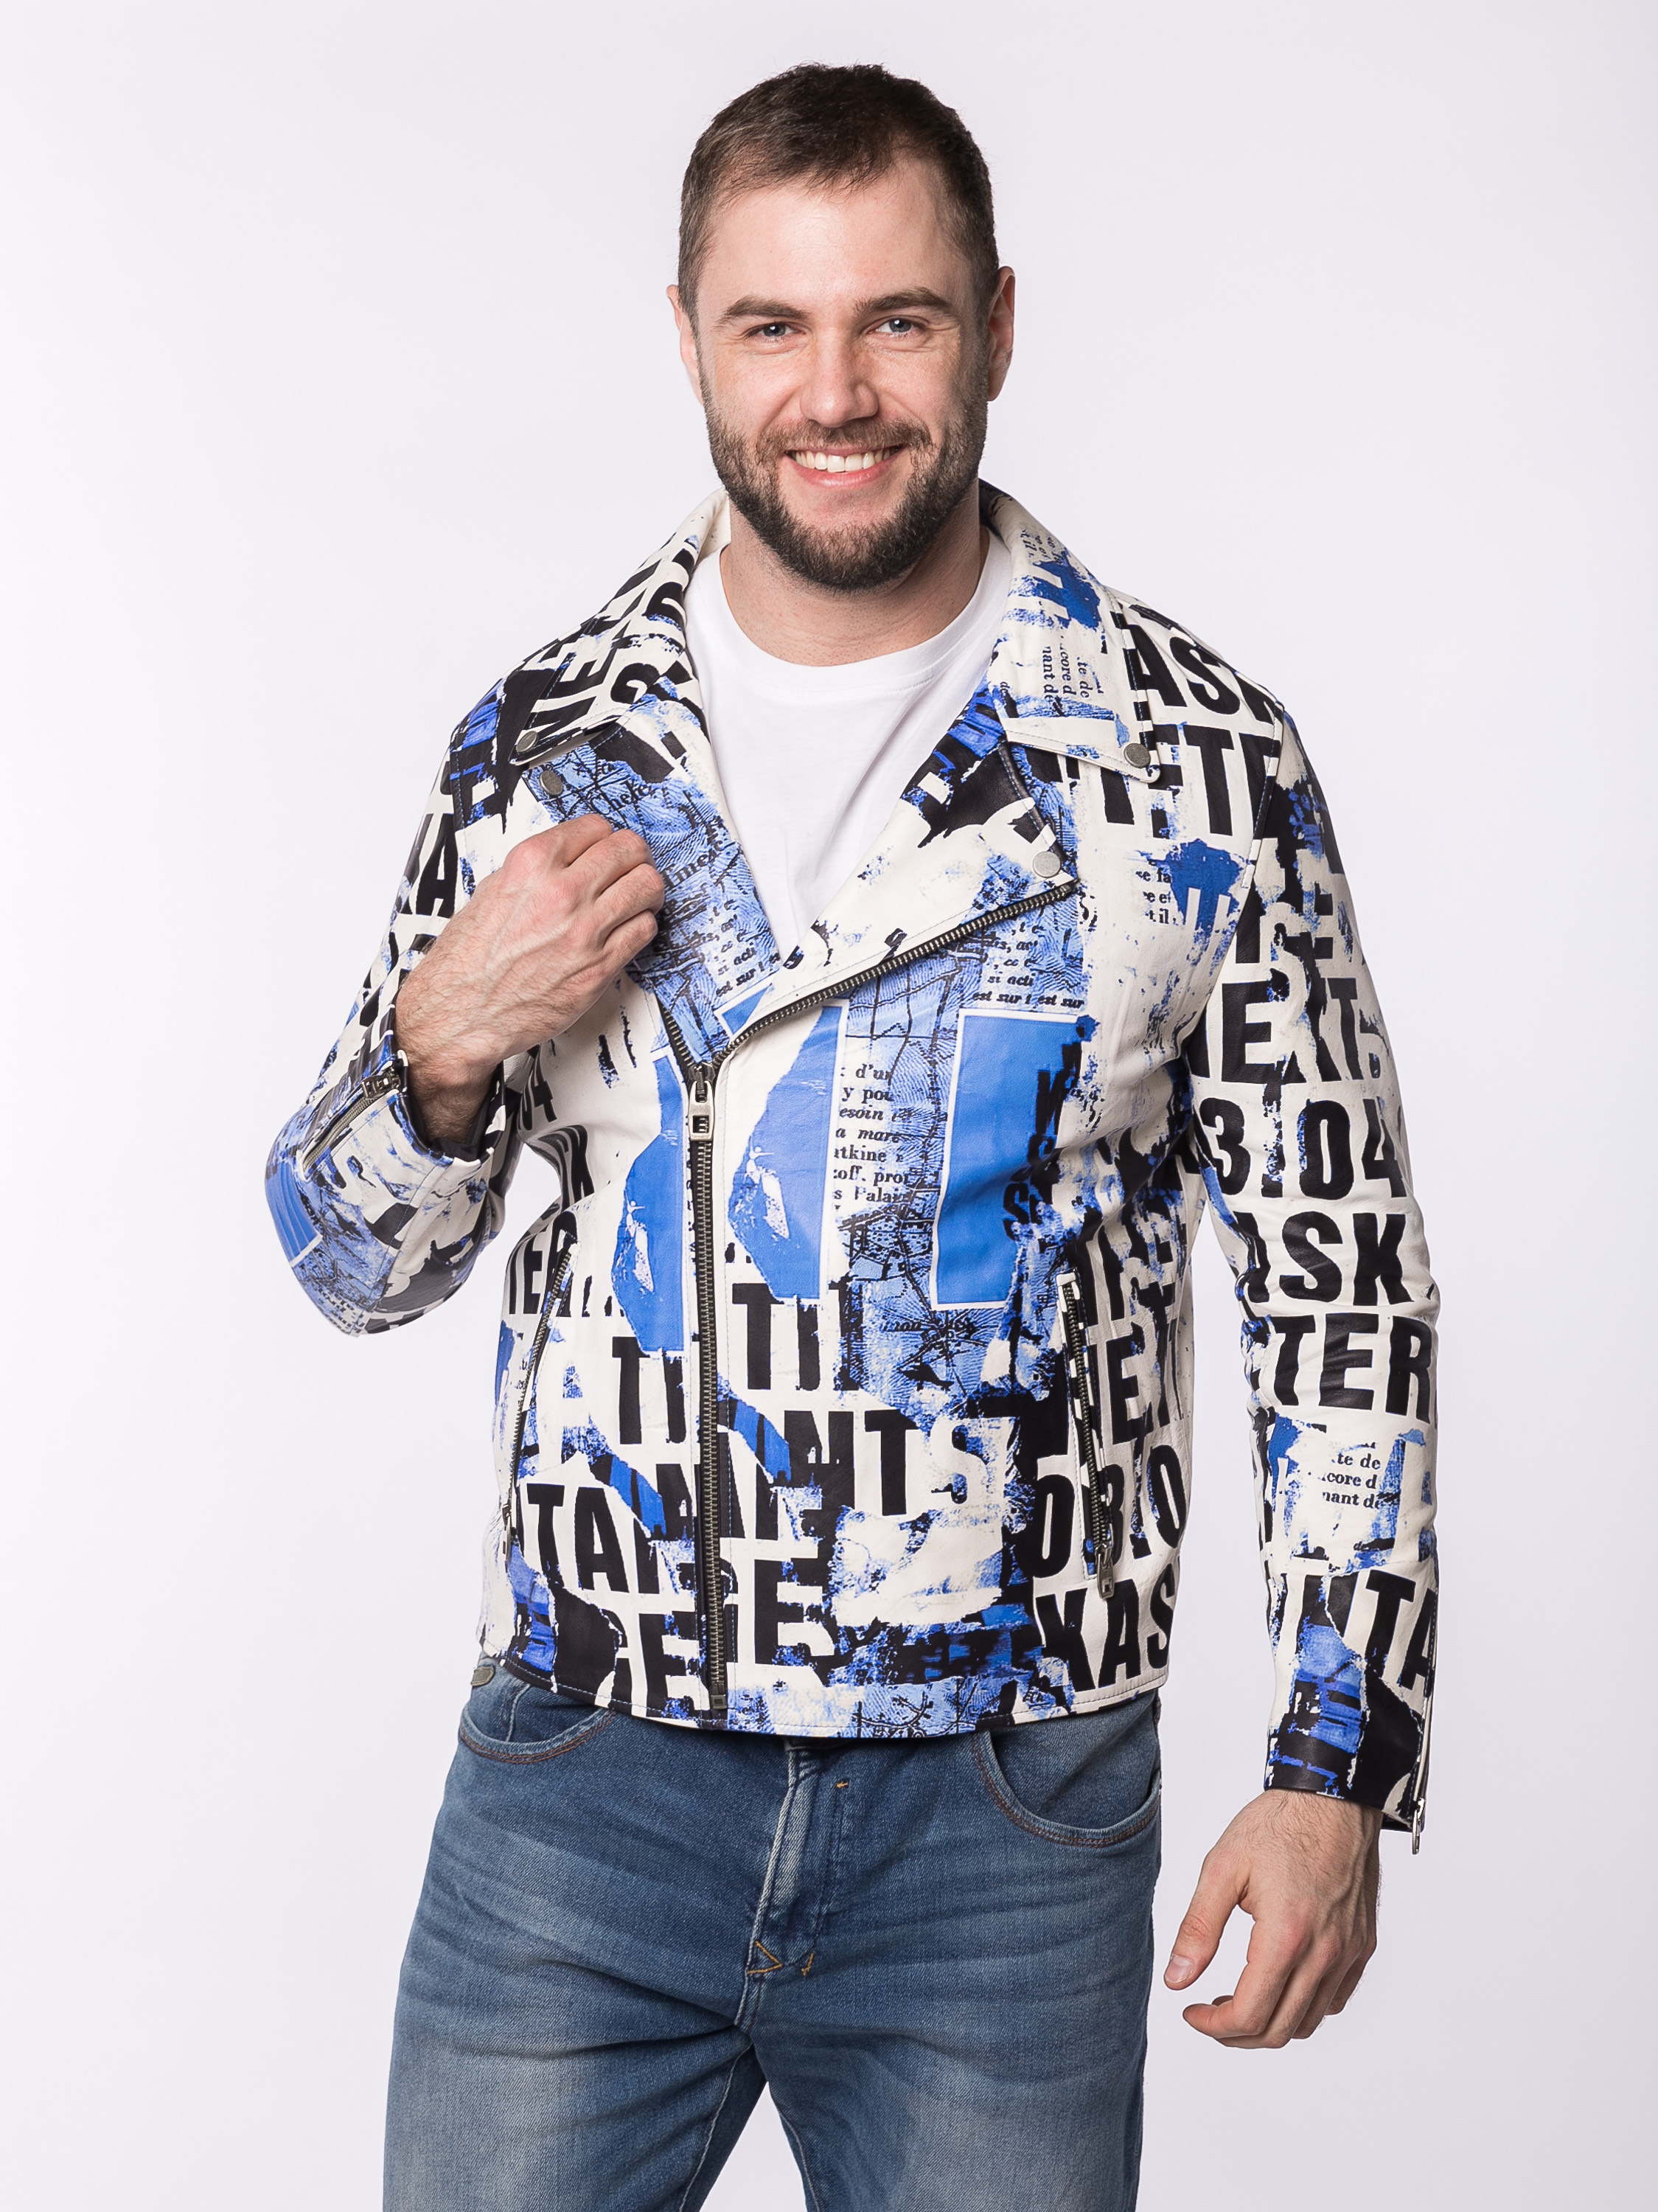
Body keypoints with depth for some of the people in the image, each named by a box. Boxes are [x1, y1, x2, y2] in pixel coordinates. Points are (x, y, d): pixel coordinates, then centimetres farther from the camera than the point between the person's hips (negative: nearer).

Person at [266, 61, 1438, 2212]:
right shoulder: (541, 747, 1)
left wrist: (1341, 1767, -6)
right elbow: (351, 1263, 8)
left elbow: (1340, 1284, -1)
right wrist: (446, 1043, -12)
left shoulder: (1202, 762, -5)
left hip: (1009, 1825, -1)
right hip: (580, 1787, 2)